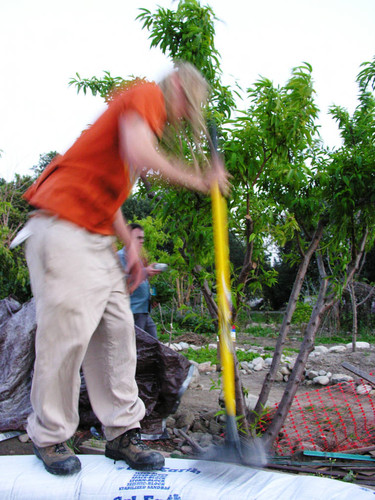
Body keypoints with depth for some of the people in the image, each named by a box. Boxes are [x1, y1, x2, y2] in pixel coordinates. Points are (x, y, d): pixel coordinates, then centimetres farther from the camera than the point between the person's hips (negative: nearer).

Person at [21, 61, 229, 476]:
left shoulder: (146, 115, 26)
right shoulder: (147, 94, -3)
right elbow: (139, 154, -25)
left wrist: (129, 245, 14)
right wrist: (199, 180, -12)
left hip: (96, 236, 10)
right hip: (63, 226, -10)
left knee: (117, 329, 4)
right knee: (68, 328, -8)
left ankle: (122, 431, 11)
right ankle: (49, 436, 9)